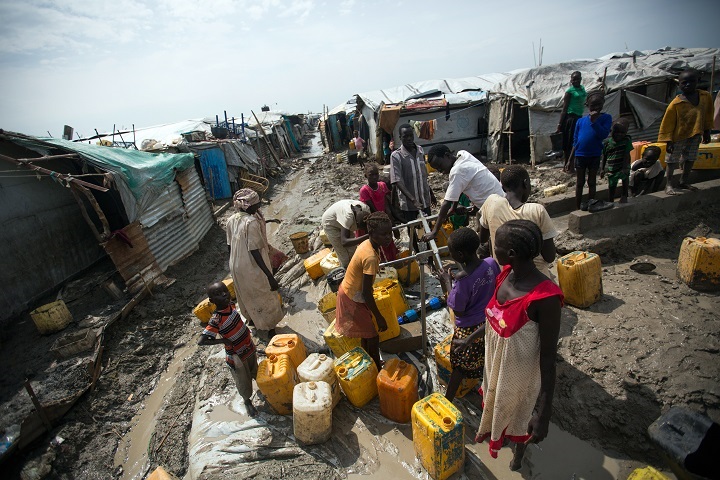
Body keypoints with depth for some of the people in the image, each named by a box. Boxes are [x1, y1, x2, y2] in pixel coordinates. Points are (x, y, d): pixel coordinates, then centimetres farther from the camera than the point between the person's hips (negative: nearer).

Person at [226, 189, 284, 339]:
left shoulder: (231, 220, -3)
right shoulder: (251, 222, -26)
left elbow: (230, 246, 6)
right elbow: (254, 252, -27)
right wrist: (270, 276, -24)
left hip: (236, 268, 8)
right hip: (253, 270, -7)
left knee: (246, 295, 29)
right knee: (265, 298, 13)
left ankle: (252, 319, 52)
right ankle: (271, 329, 29)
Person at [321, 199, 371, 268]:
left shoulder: (366, 209, -27)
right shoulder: (348, 215, -45)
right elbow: (344, 242, -52)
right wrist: (367, 236, -58)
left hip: (343, 223, 6)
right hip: (330, 224, -6)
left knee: (353, 251, 10)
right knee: (344, 257, -3)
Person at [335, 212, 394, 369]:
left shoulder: (368, 243, -6)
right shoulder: (370, 257, -34)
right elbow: (366, 293, -30)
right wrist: (379, 318, -21)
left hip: (349, 290, 9)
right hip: (353, 299, -9)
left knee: (367, 333, 23)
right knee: (373, 337, 5)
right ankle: (377, 370, 24)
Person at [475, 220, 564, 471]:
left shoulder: (544, 297, -36)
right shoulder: (506, 274, -14)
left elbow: (548, 357, -29)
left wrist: (544, 414, -24)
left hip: (520, 370, -6)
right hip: (495, 360, 6)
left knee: (518, 410, 26)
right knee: (494, 398, 33)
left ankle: (520, 448, 59)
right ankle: (491, 429, 66)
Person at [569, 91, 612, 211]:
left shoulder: (606, 118, -1)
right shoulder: (581, 121, 2)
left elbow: (604, 134, -15)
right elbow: (575, 141, 5)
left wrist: (594, 121, -21)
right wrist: (570, 159, 2)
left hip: (595, 155, -1)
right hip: (580, 155, 1)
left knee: (592, 182, 8)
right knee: (580, 183, 8)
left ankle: (590, 205, 17)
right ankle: (578, 208, 15)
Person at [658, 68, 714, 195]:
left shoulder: (706, 96, -3)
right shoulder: (676, 104, -18)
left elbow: (707, 116, 11)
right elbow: (668, 123, -13)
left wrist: (707, 132, 14)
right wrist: (668, 141, -14)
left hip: (695, 136, 6)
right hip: (678, 137, -6)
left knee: (690, 159, 16)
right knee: (672, 161, 3)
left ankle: (684, 182, 32)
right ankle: (669, 184, 12)